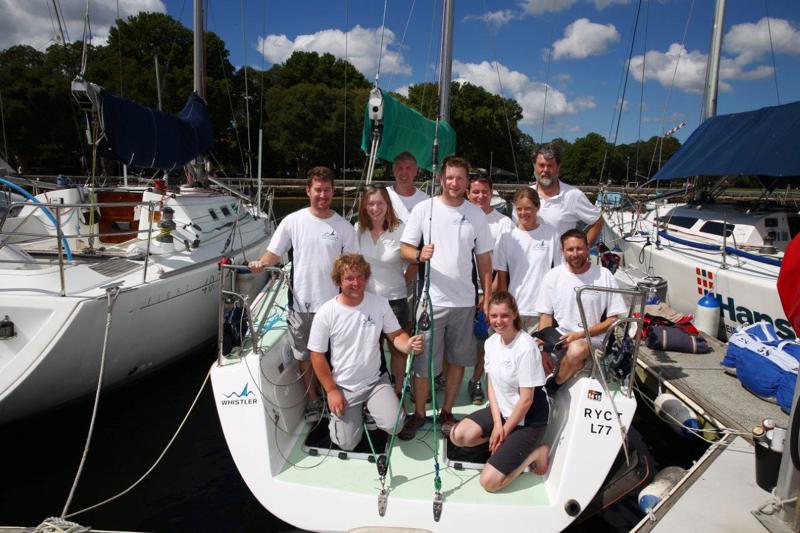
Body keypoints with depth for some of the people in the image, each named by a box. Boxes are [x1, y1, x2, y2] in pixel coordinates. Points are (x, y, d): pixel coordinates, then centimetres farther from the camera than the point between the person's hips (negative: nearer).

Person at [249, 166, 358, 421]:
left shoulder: (344, 226, -1)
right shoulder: (292, 221, -3)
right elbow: (274, 254, -1)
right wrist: (261, 263, -24)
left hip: (334, 304, 0)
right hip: (301, 303, 1)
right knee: (305, 356, 14)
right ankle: (313, 401, 34)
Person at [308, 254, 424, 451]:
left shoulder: (380, 303, -9)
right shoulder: (326, 313, -15)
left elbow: (396, 335, -3)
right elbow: (317, 355, -8)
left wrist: (408, 345, -28)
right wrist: (331, 391, -8)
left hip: (375, 381, 1)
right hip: (343, 388, -1)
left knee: (394, 425, -17)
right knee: (347, 443, -1)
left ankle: (370, 407, 16)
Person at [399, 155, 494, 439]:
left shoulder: (476, 215, 5)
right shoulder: (424, 209, -2)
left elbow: (484, 258, 9)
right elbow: (405, 249, -1)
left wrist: (488, 297, 5)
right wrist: (419, 255, -23)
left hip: (464, 300, 3)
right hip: (431, 299, -2)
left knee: (458, 359, 12)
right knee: (424, 362, 4)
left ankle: (447, 412, 29)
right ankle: (419, 413, 23)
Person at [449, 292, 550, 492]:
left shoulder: (526, 348, -24)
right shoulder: (491, 342, -1)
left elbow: (526, 400, -19)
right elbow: (491, 384, 3)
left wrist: (505, 430, -10)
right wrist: (497, 424, -7)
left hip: (528, 418, -7)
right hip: (501, 410, 7)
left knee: (489, 481, -15)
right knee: (458, 435, -14)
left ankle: (536, 452, 5)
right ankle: (507, 444, 6)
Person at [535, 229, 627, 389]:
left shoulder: (604, 275, -3)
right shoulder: (553, 276, 1)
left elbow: (614, 319, -1)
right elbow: (546, 316, 3)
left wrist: (580, 335, -13)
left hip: (593, 338, -1)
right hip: (559, 338, 1)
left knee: (576, 350, -35)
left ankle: (553, 386, -8)